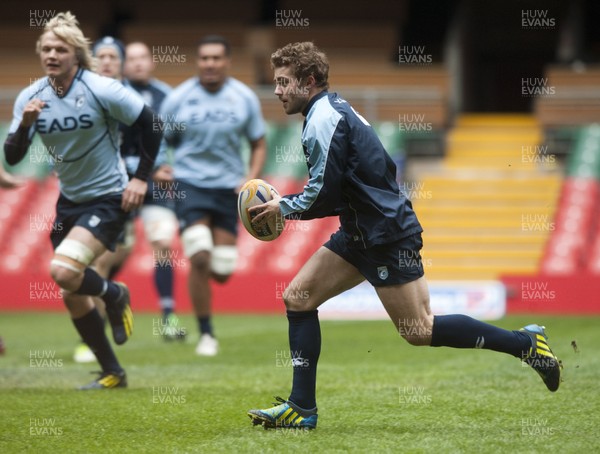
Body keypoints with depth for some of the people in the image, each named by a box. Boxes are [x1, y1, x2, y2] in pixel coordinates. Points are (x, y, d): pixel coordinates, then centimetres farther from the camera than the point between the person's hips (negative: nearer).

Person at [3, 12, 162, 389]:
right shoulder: (31, 97, -4)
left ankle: (115, 294, 7)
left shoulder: (102, 90, -18)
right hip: (70, 200, 6)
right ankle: (112, 374, 22)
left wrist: (142, 177, -10)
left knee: (63, 271, -26)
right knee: (72, 295, 7)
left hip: (109, 199, -6)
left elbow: (152, 124, -10)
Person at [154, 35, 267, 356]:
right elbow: (160, 141, 6)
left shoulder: (244, 98, 0)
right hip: (189, 184, -2)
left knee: (222, 271, -1)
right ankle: (206, 334, -3)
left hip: (229, 188, 2)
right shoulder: (178, 99, -5)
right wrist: (158, 169, -14)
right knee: (199, 259, -18)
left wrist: (251, 179, -7)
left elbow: (259, 145, 9)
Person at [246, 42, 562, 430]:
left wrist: (283, 208, -4)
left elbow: (324, 194, -20)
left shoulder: (323, 119, -16)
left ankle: (524, 343, 4)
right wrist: (286, 205, 14)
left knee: (419, 331, -5)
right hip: (361, 233, 10)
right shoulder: (333, 109, 15)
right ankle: (301, 408, 5)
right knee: (298, 297, 5)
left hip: (387, 236, -10)